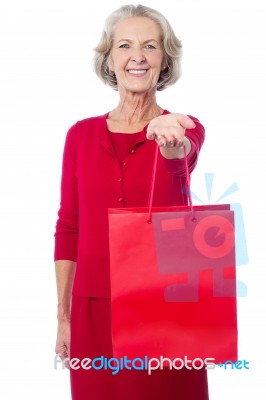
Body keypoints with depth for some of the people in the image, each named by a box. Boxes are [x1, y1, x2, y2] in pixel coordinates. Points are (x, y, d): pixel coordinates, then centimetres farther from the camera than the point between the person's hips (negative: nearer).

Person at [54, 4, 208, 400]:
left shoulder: (186, 129, -1)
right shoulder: (81, 134, 4)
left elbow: (182, 155, -26)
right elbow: (68, 227, 6)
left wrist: (170, 140, -49)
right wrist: (63, 315, 4)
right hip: (93, 308, 2)